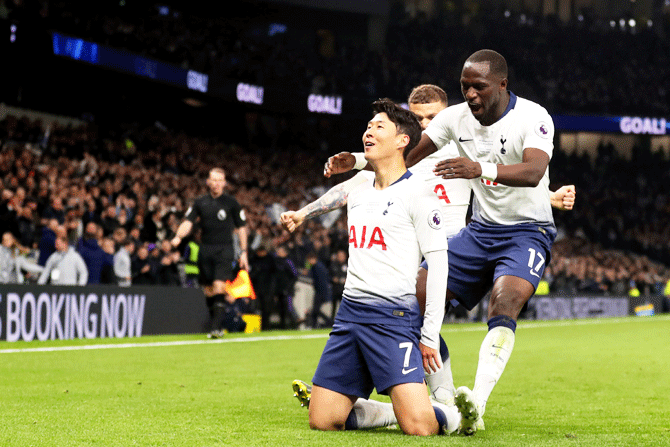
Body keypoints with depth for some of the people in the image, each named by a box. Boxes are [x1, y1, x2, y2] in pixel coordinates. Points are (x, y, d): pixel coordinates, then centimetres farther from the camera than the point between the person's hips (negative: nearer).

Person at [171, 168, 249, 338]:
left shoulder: (231, 203, 3)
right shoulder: (200, 202, 9)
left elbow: (241, 228, 8)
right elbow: (188, 222, 2)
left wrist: (243, 252, 4)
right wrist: (178, 236, -18)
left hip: (224, 250, -3)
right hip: (205, 250, 3)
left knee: (219, 288, -17)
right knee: (209, 291, 5)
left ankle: (216, 327, -18)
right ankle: (214, 325, 17)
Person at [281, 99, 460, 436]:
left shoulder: (416, 192, -5)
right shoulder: (358, 185, 15)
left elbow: (438, 263, -8)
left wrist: (430, 335, -12)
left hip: (394, 316, -7)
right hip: (349, 313, 7)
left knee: (418, 427, -20)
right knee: (321, 420, 2)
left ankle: (455, 415, 12)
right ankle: (398, 411, 22)